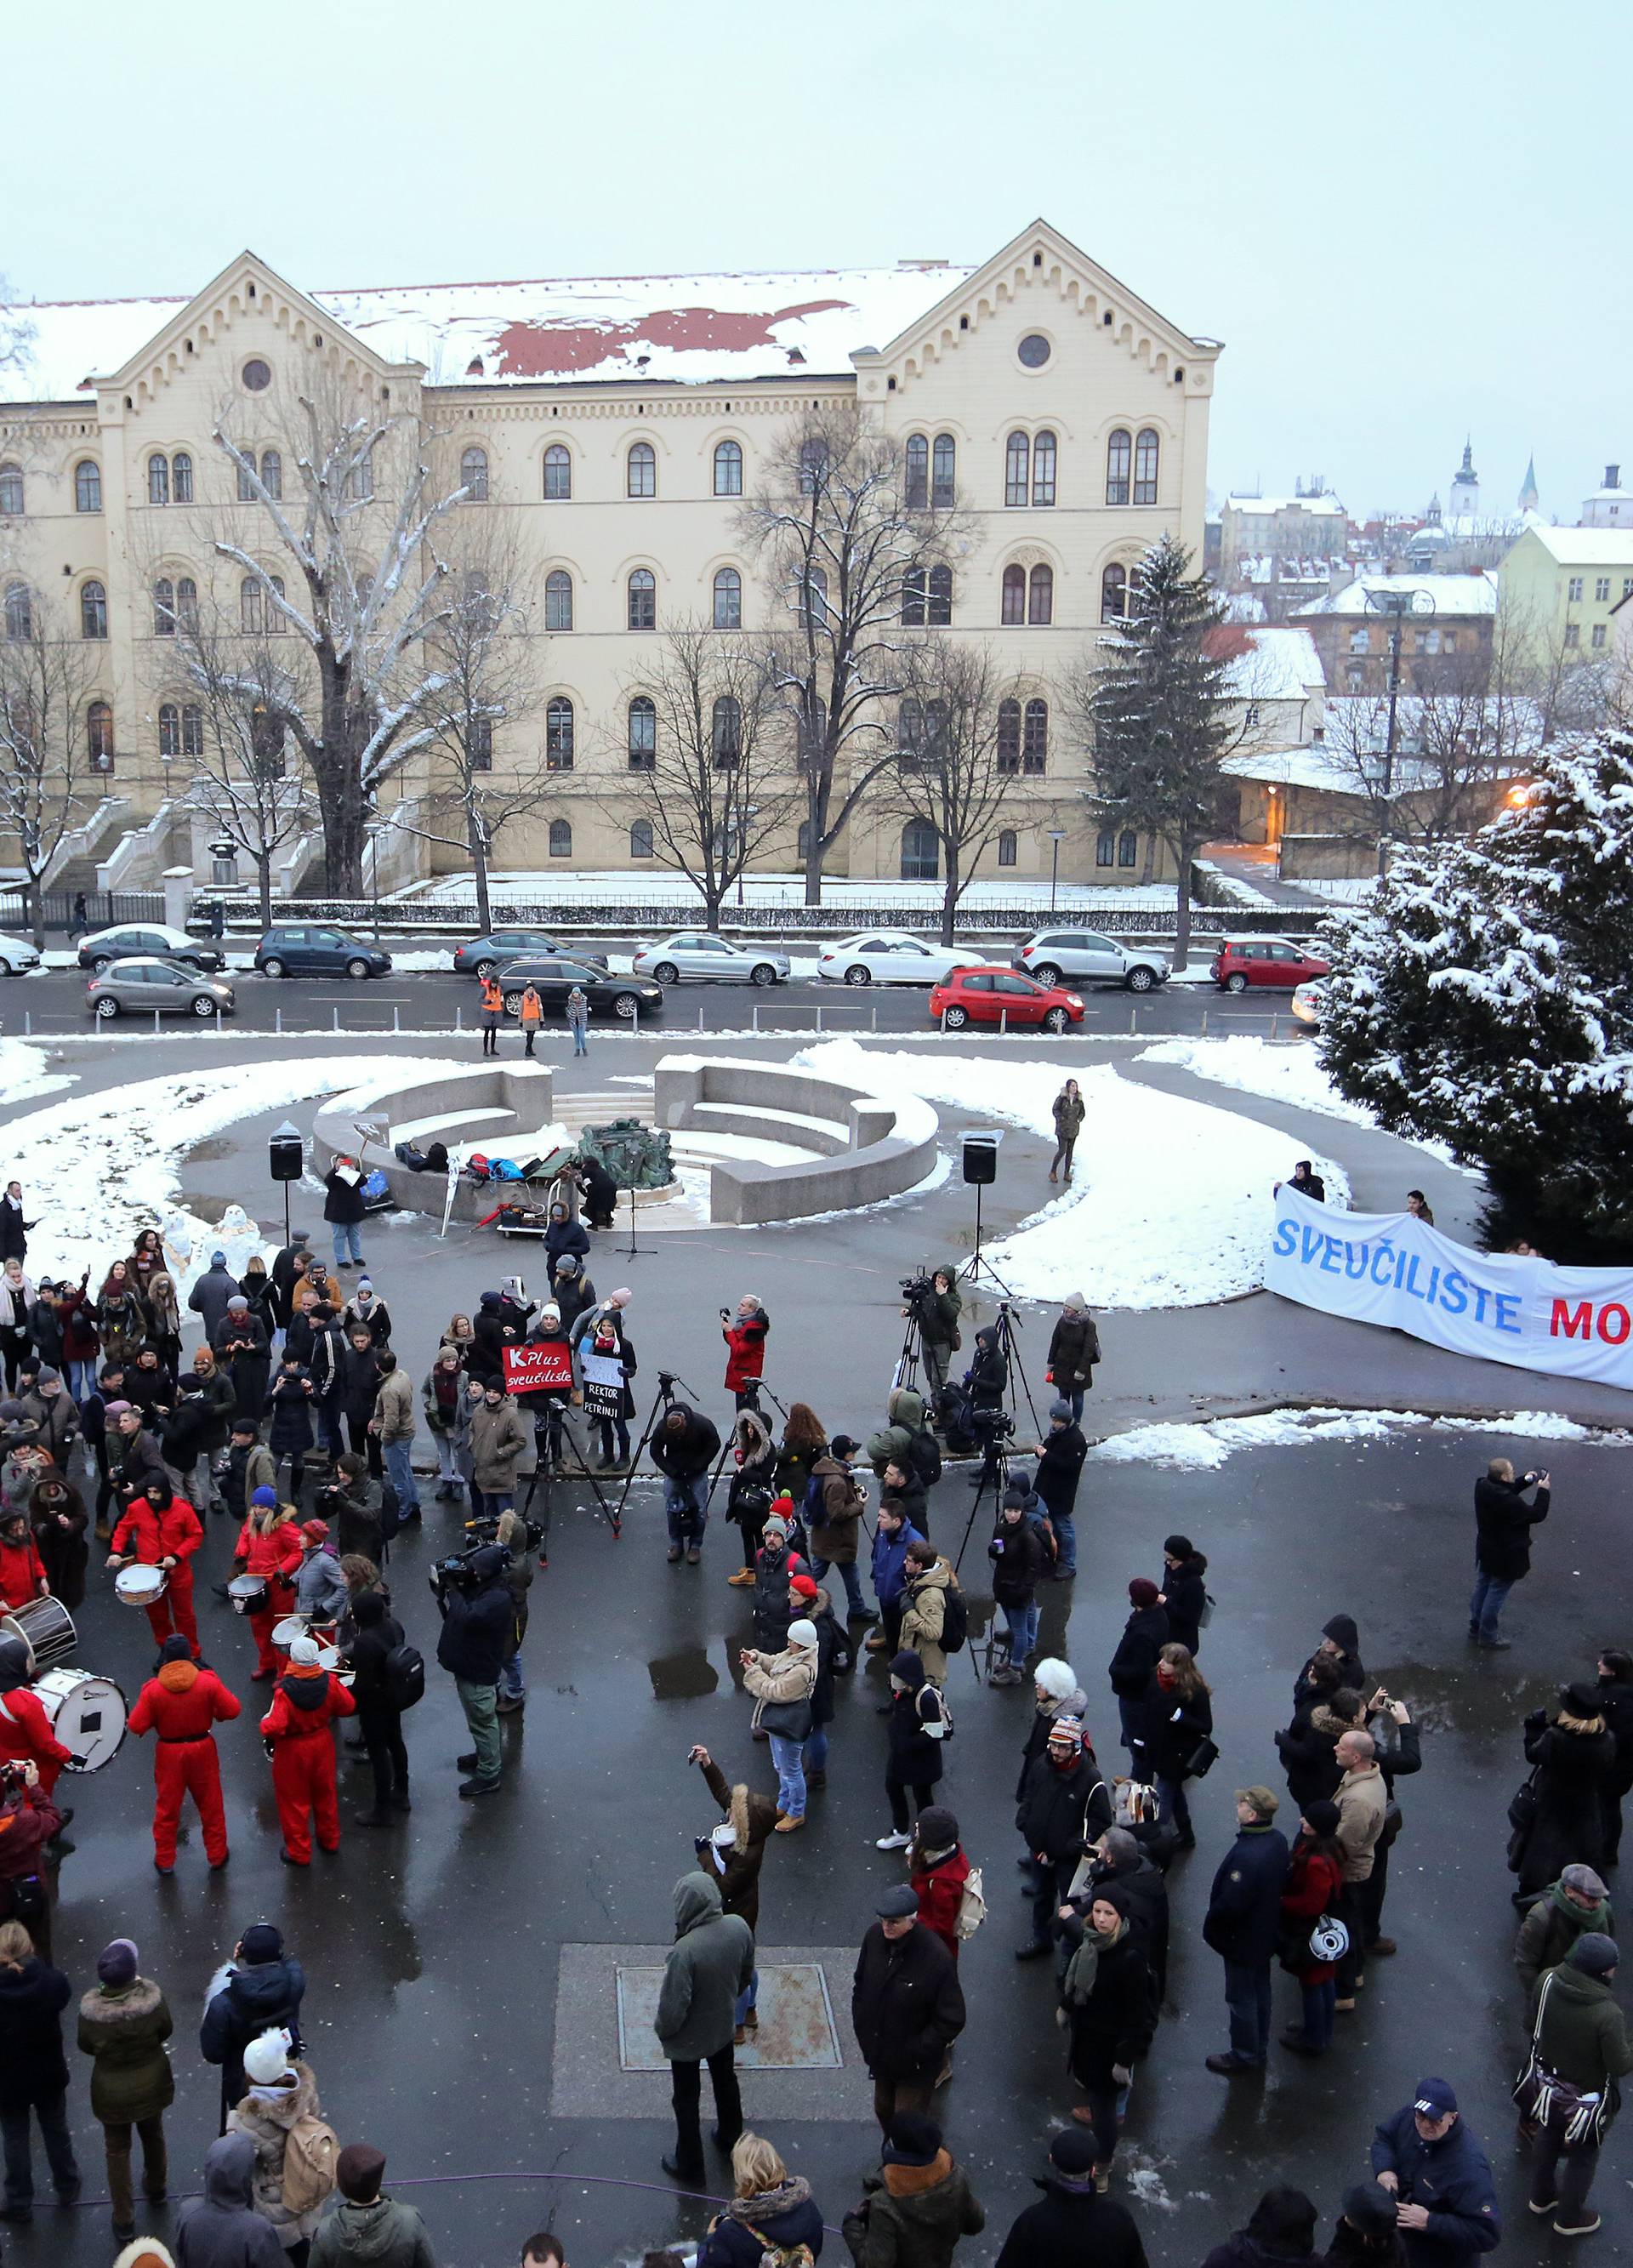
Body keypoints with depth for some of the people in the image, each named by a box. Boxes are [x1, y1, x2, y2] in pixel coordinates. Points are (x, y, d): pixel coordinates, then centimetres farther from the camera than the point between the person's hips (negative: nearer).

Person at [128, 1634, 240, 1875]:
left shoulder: (153, 1689, -19)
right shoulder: (207, 1682, -19)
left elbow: (136, 1726, -14)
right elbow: (232, 1710, -13)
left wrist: (159, 1717, 3)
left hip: (169, 1753, 0)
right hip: (202, 1749, 0)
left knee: (167, 1808, 18)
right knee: (210, 1806, 18)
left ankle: (165, 1861, 31)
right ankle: (217, 1856, 31)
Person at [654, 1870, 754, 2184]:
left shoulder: (684, 1951, -39)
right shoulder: (739, 1927, -21)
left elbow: (673, 2007, -29)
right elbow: (746, 1974, -2)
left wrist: (661, 2030, -8)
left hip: (689, 2039, -5)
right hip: (724, 2026, 5)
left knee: (686, 2100, 19)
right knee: (725, 2081, 31)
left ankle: (689, 2164, 37)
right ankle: (730, 2136, 53)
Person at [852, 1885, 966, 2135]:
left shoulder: (937, 1959, -30)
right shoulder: (875, 1937, -14)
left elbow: (951, 2021, -21)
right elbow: (860, 1985, 5)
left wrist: (916, 2053, -19)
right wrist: (861, 2029, 2)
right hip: (880, 2054, 6)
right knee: (883, 2111, 26)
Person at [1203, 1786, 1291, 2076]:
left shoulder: (1246, 1856, -36)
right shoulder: (1278, 1840, -7)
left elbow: (1230, 1905, -30)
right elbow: (1281, 1881, 7)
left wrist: (1211, 1929, -13)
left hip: (1242, 1938, -9)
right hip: (1266, 1933, 9)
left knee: (1241, 1997, 10)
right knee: (1260, 1990, 23)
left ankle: (1245, 2055, 25)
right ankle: (1260, 2049, 39)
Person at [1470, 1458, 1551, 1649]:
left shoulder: (1483, 1486, -10)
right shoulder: (1508, 1502, -36)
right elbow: (1537, 1514, -23)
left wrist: (1525, 1481, 2)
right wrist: (1543, 1490, -12)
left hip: (1486, 1551, 8)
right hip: (1505, 1556, -8)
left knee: (1482, 1587, 23)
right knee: (1496, 1594, 8)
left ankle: (1476, 1626, 39)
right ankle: (1487, 1635, 23)